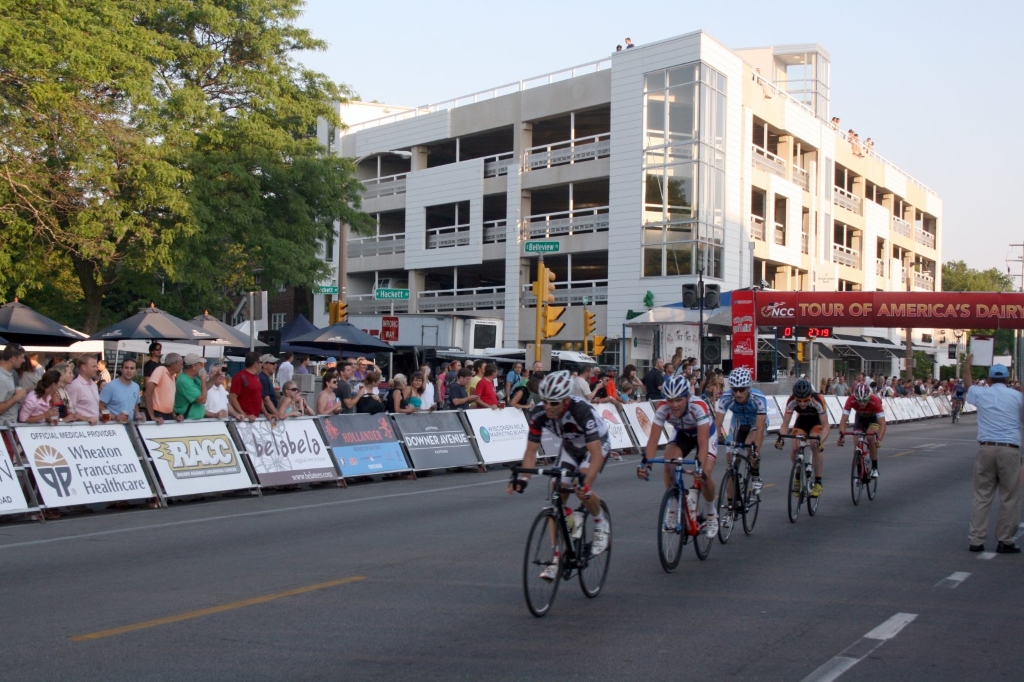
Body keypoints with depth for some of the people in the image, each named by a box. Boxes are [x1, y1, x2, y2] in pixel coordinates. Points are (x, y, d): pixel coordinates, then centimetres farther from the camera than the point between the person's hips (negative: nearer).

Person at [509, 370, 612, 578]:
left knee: (582, 490, -28)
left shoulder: (581, 411, -40)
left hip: (597, 444, -5)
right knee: (557, 498, -7)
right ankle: (557, 557, 2)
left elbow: (596, 454, -44)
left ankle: (602, 526, 2)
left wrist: (587, 483, -57)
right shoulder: (539, 414, -26)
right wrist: (523, 477, -35)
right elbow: (531, 450, -19)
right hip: (570, 447, 5)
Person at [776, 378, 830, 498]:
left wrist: (820, 440, -52)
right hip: (801, 420, 2)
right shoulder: (791, 401, -31)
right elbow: (785, 424, -25)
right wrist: (781, 437, -45)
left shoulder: (817, 400, -38)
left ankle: (818, 482, -13)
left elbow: (825, 426, -34)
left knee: (815, 446, -26)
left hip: (817, 421, -2)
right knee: (795, 449, -16)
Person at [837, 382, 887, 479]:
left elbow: (882, 423, -45)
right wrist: (841, 435, -52)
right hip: (860, 418, 2)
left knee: (870, 437, -29)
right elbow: (843, 419, -36)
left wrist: (879, 439, -60)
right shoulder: (851, 400, -34)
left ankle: (875, 467, -12)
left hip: (874, 418, -2)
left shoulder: (875, 401, -39)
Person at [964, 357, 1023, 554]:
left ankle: (976, 540, 7)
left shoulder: (982, 393, 7)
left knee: (982, 496, 7)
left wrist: (967, 363, 46)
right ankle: (1005, 541, 7)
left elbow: (968, 384, 30)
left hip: (986, 448, 2)